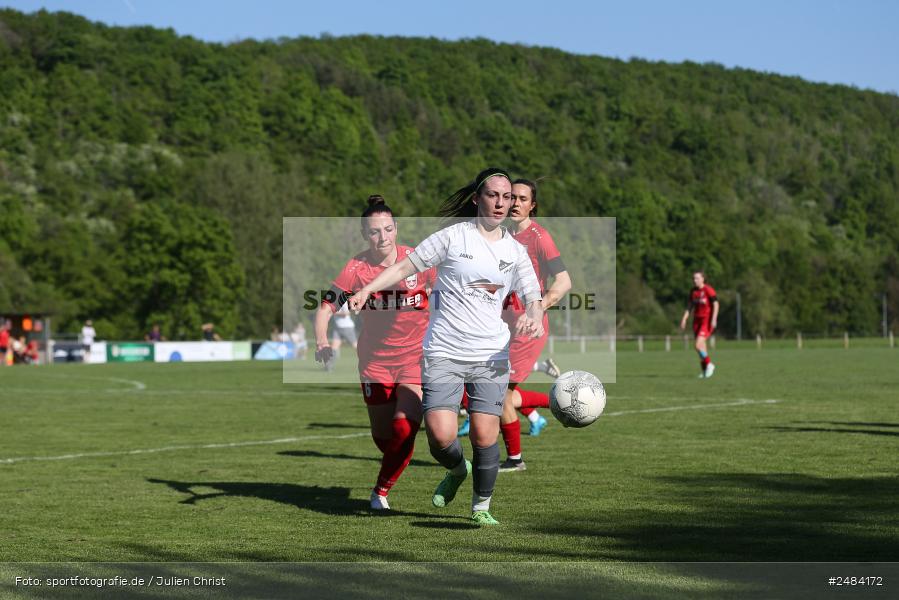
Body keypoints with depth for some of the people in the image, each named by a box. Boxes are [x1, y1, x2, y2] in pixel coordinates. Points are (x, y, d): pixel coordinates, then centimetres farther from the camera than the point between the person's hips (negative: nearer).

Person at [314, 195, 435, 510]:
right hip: (375, 359, 1)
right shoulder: (356, 268, -9)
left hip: (415, 356, -1)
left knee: (404, 428, -18)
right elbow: (325, 307, -7)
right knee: (382, 436, 8)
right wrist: (322, 342, -24)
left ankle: (381, 491, 2)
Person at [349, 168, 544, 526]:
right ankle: (457, 471, 23)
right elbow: (405, 266, 3)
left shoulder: (515, 251, 10)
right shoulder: (453, 236, 0)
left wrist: (534, 318, -12)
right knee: (440, 435, -13)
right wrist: (367, 290, -9)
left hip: (491, 355, 2)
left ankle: (481, 506, 14)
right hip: (443, 354, -2)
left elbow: (532, 298, 12)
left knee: (484, 435, -8)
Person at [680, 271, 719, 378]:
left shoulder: (708, 290, -12)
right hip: (697, 320, 7)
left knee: (698, 345, -16)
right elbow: (690, 306, 16)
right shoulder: (693, 291, 9)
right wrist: (684, 319, 7)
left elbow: (715, 304, -12)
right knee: (701, 345, 8)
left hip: (707, 321, -7)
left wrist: (714, 319, -20)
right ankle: (704, 370, 19)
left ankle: (709, 365, 4)